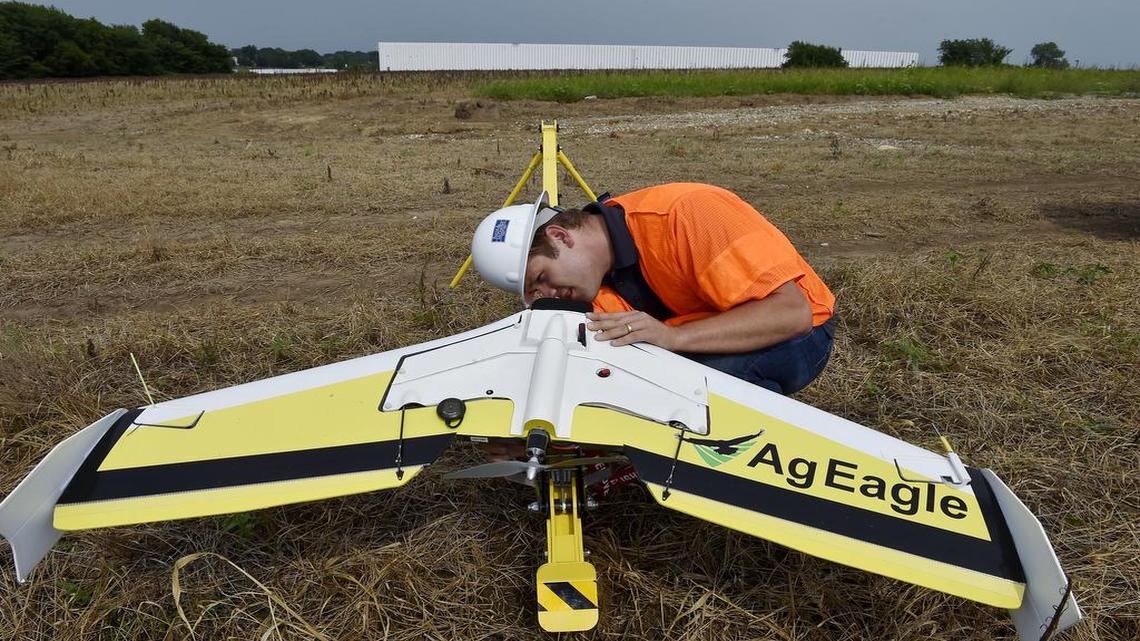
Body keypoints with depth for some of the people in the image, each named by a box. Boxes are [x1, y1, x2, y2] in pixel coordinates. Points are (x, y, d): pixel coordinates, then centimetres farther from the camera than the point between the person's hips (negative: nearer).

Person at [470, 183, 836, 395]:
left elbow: (793, 312, -34)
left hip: (799, 333, -6)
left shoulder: (685, 212, -31)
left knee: (717, 366, -37)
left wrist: (672, 336, -44)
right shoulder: (593, 287, -9)